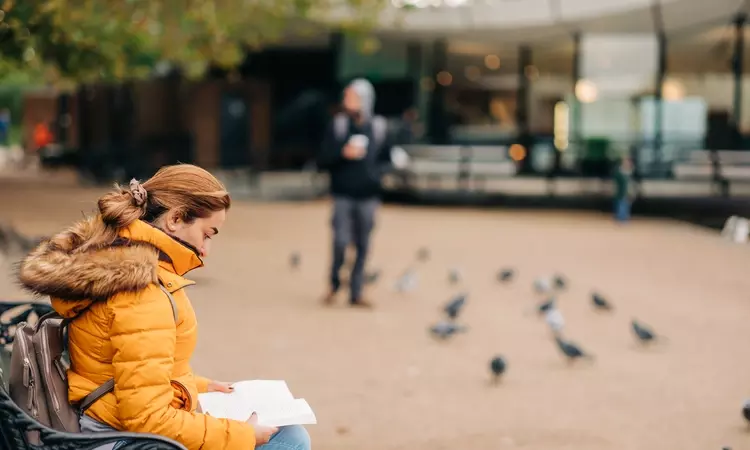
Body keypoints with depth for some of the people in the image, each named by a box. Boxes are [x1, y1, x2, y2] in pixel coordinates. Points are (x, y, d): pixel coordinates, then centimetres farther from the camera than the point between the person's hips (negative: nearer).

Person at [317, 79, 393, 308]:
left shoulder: (378, 128, 3)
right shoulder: (338, 126, 0)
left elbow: (387, 160, 10)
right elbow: (322, 160, 1)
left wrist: (376, 172, -10)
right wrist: (342, 153, -16)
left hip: (367, 197, 2)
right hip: (343, 196, -2)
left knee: (363, 246, 5)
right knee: (341, 241, -11)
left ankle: (356, 293, 15)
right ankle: (334, 283, 14)